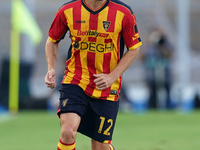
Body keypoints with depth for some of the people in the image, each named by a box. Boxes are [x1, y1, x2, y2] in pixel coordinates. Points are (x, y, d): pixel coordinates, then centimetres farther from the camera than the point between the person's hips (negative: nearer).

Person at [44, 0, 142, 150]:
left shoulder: (123, 13, -8)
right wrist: (51, 69, -3)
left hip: (106, 88, 0)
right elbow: (52, 40, 12)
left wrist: (112, 77, -8)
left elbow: (133, 48, 3)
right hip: (75, 81, 0)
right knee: (68, 131, -24)